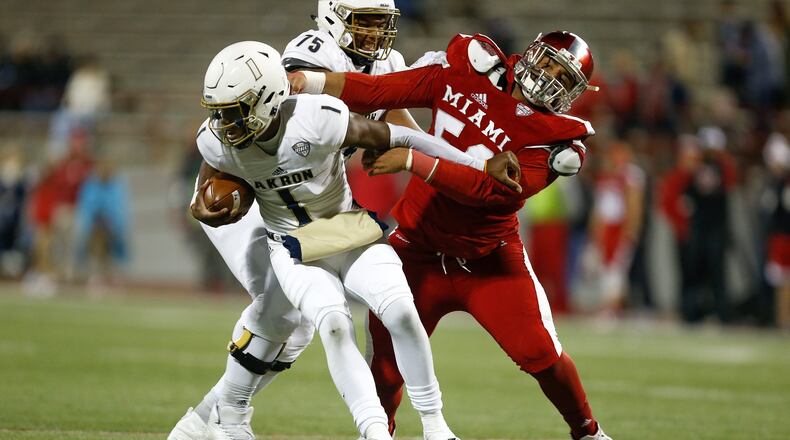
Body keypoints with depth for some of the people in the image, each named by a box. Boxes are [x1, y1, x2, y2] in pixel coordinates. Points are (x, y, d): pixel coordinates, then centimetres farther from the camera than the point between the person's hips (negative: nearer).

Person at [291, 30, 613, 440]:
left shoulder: (555, 140, -14)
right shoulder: (469, 72, -5)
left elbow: (488, 189, -26)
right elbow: (377, 91, -4)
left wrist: (413, 160, -30)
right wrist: (305, 81, -15)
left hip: (489, 260, -1)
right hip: (419, 250, 2)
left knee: (540, 354, -5)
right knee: (386, 361, -2)